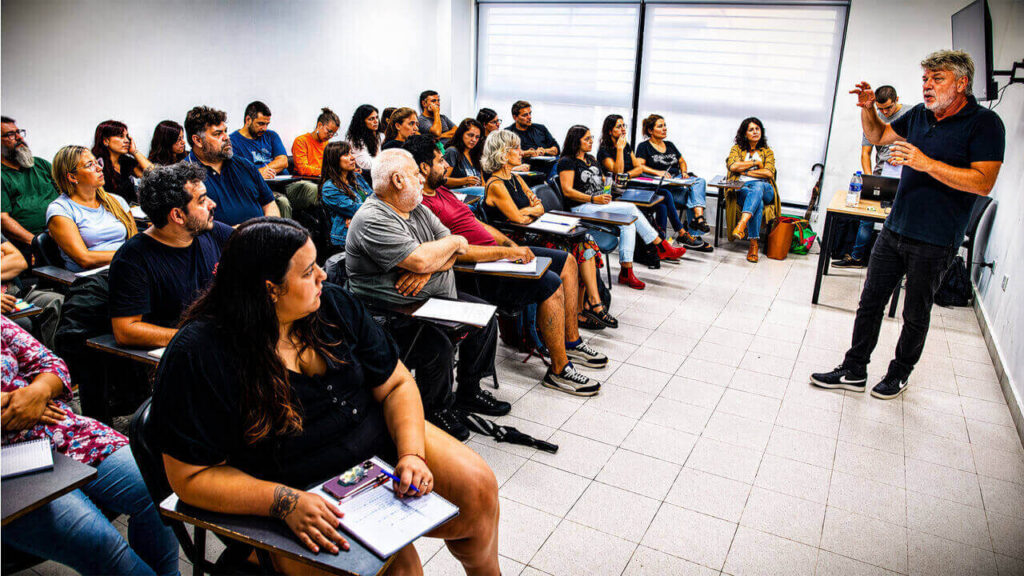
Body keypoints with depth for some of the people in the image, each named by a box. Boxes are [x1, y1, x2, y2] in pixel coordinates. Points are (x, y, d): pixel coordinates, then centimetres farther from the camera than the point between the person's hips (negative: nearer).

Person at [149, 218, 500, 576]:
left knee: (477, 486, -7)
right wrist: (286, 502, -28)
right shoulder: (198, 354, -18)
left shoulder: (333, 303, -2)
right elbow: (191, 477, -16)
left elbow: (396, 385, 1)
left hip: (380, 442, 5)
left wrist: (412, 454, -16)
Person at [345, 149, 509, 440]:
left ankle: (469, 392, 22)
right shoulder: (372, 219, -20)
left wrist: (428, 268, -18)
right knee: (439, 345, -30)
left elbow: (453, 251, 5)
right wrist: (455, 242, -9)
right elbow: (421, 260, -29)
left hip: (435, 298, 10)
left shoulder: (418, 209, 10)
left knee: (485, 316, 7)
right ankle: (436, 411, -1)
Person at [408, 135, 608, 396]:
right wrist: (506, 253, -23)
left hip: (496, 252, 11)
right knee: (551, 284, -24)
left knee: (566, 262, 10)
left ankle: (572, 342, 18)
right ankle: (559, 370, -9)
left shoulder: (442, 191, 17)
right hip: (475, 274, -11)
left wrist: (513, 245, 7)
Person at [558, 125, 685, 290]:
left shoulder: (590, 159, 22)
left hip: (599, 203, 8)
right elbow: (567, 191, -15)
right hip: (582, 208, -8)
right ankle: (662, 248, -12)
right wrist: (593, 199, -23)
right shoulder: (567, 162, -5)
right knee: (631, 209, -21)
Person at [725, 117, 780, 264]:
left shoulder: (767, 152, 19)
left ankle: (741, 224, -59)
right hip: (741, 188, -1)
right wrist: (755, 163, 1)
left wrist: (744, 171, -3)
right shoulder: (737, 148, 17)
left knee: (757, 186, -40)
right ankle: (753, 244, -42)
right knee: (758, 203, -38)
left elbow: (769, 173, 0)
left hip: (764, 188, 1)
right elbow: (733, 166, -5)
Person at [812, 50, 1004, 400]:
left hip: (934, 242, -5)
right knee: (870, 301, 8)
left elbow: (983, 183, -20)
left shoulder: (984, 124, -10)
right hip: (895, 229, 6)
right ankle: (854, 371, 18)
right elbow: (878, 136, 23)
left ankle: (899, 374, 28)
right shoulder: (919, 115, 8)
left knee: (916, 315, 9)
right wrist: (867, 108, 3)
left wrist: (926, 163, -26)